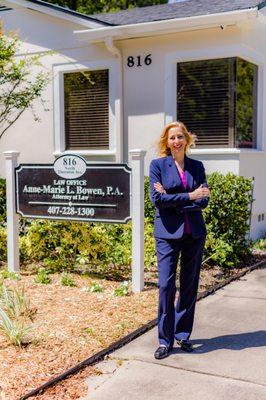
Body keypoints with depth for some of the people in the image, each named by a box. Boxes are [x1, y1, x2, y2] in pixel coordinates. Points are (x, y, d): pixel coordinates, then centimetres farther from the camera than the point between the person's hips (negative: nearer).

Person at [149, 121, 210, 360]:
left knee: (190, 285, 9)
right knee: (166, 285, -5)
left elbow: (203, 200, -2)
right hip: (168, 233, -3)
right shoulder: (158, 165, 1)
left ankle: (182, 334, 23)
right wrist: (189, 197, -15)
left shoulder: (197, 166, 9)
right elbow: (157, 199, -11)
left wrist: (172, 200, -13)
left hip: (194, 232, 3)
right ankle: (165, 340, 8)